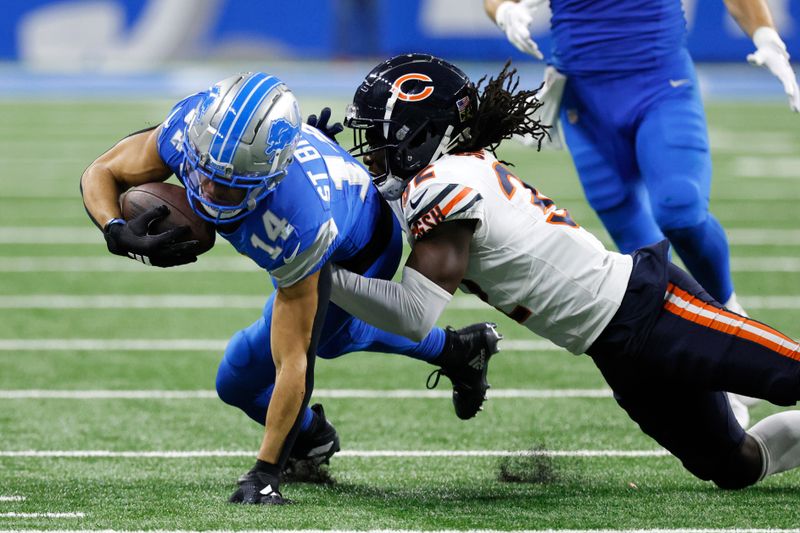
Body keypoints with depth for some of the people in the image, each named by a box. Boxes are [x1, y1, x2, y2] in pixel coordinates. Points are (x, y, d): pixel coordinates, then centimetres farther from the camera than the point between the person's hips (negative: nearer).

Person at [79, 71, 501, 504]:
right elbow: (101, 173, -20)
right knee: (332, 334, 33)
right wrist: (119, 234, -43)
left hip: (358, 257, -6)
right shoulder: (191, 126, -37)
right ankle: (455, 349, 52)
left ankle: (309, 436, 27)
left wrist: (264, 472, -37)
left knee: (240, 378, -4)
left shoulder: (296, 227, -48)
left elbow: (292, 364, -40)